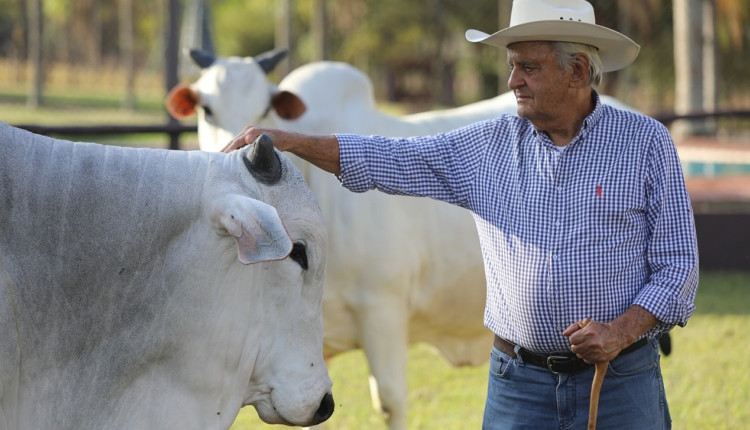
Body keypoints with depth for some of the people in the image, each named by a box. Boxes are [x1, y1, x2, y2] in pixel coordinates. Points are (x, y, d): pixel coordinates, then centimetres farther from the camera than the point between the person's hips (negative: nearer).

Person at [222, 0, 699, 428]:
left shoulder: (646, 142, -1)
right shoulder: (490, 145, 7)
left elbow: (678, 266, -2)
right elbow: (385, 159, 8)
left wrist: (621, 332, -16)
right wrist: (286, 140, -2)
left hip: (621, 384, -2)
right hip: (519, 384, 2)